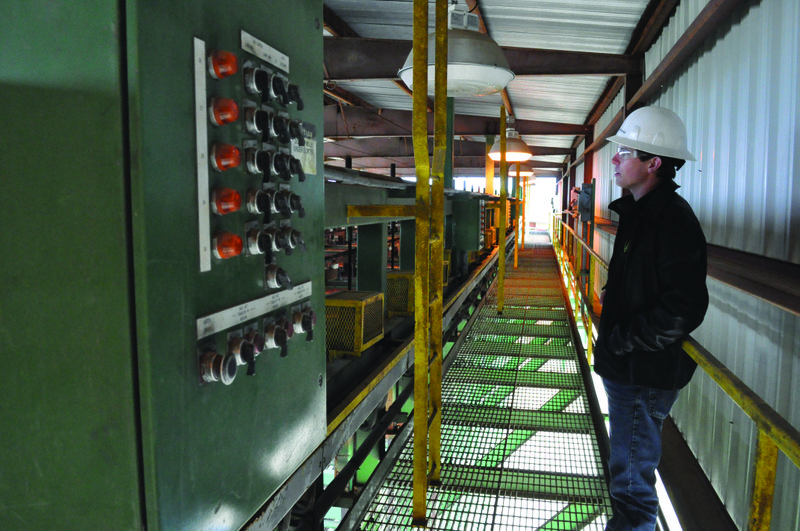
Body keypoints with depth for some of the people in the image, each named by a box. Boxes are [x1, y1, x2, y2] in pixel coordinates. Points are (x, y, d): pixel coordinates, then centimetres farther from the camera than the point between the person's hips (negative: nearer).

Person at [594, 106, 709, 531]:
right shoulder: (639, 211, 11)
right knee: (628, 465, 24)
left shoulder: (672, 220, -22)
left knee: (632, 476, 4)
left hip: (645, 373, -10)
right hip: (626, 365, 10)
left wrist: (620, 341, -20)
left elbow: (683, 310, -27)